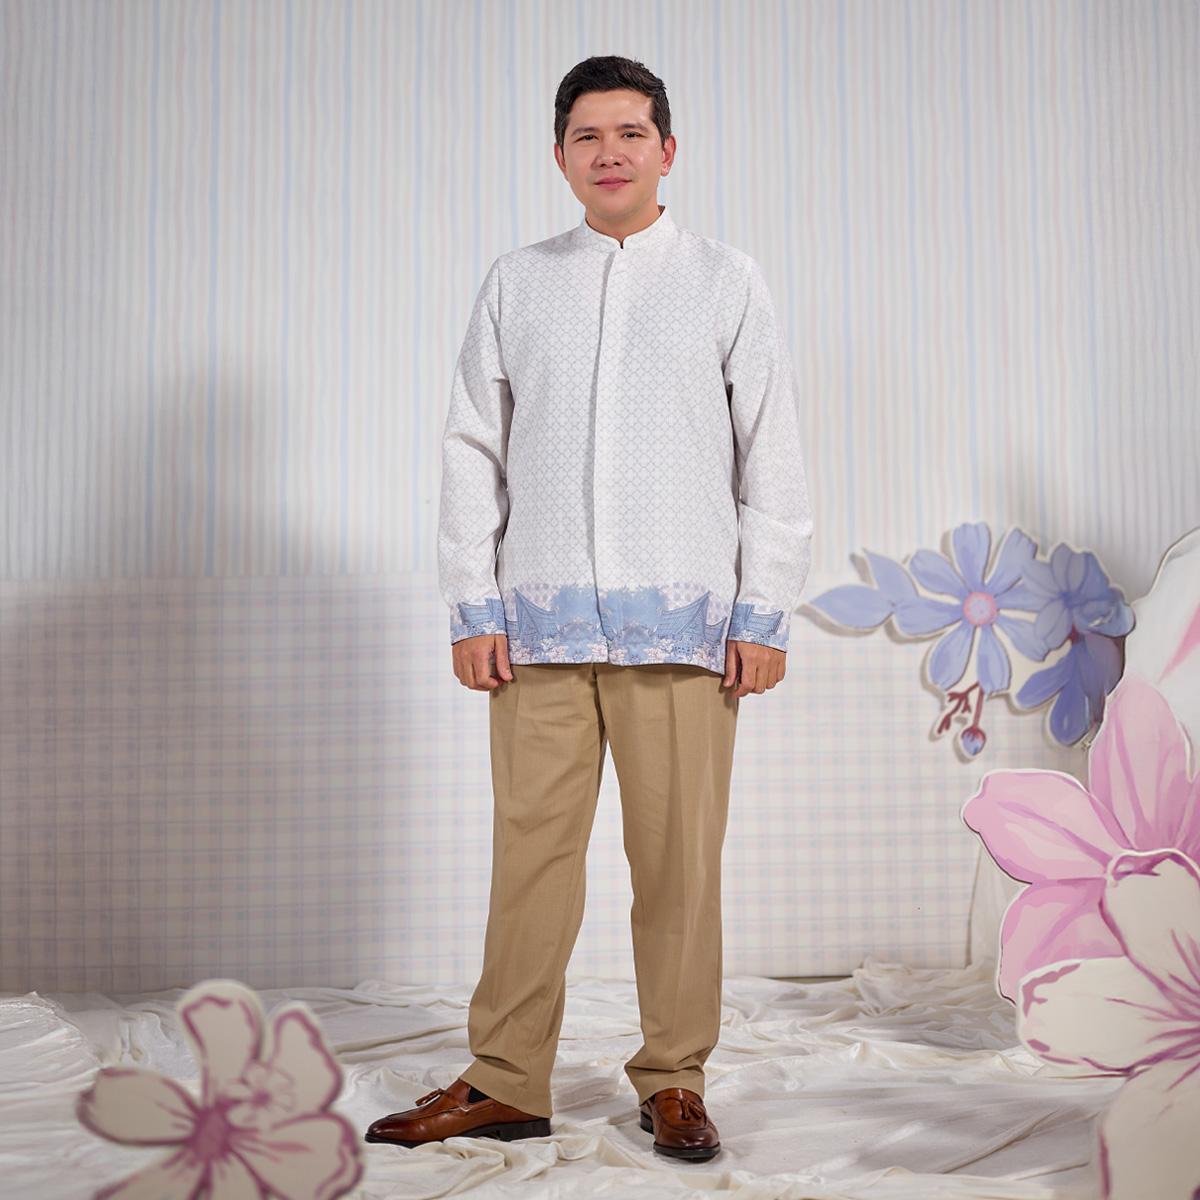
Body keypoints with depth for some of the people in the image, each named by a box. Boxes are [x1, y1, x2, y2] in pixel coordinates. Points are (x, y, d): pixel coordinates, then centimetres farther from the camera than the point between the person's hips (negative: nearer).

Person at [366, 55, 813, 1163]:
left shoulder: (728, 282, 9)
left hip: (682, 620, -1)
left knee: (680, 858, 1)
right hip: (539, 619, 1)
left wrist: (765, 616, -1)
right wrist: (472, 606, 3)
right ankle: (507, 1083, 15)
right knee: (531, 847, 3)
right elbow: (473, 451, 11)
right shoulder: (515, 284, 13)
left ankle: (673, 1080, 17)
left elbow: (773, 459, 6)